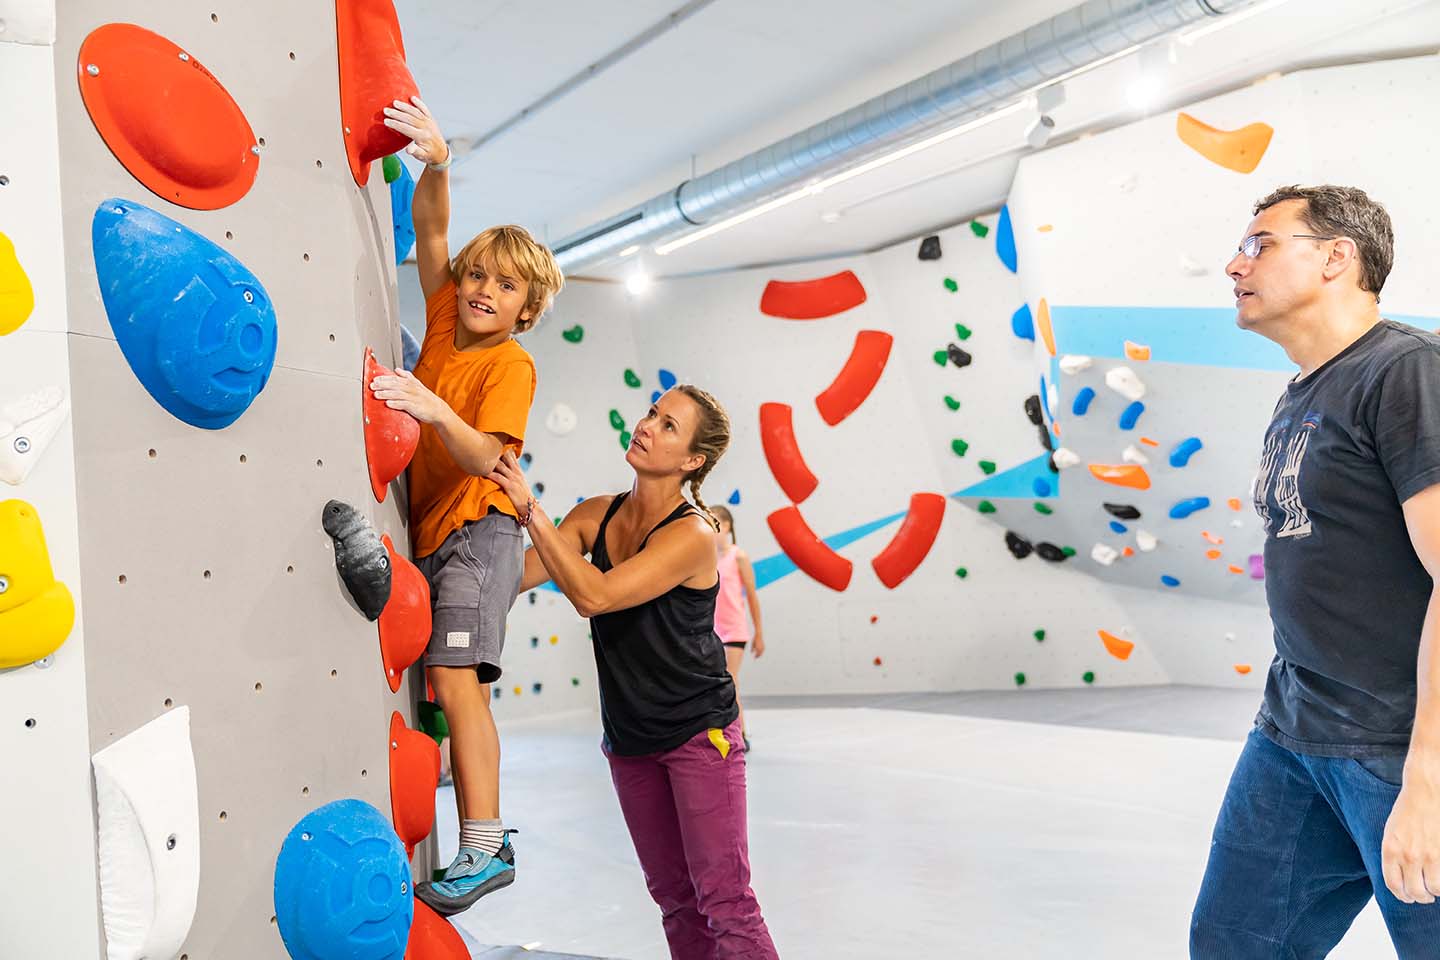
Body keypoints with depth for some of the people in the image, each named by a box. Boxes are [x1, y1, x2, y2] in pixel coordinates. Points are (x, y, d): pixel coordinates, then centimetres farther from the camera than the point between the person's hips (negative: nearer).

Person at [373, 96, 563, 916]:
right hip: (426, 534, 7)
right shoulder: (445, 318, 10)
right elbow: (432, 232, 8)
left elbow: (484, 456, -21)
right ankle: (483, 828, 15)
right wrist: (437, 162, -8)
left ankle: (486, 852, -12)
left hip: (475, 532, -7)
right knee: (441, 686, 6)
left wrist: (437, 411, -38)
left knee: (456, 685, -16)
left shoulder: (512, 364, -9)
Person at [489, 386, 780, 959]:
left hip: (699, 734, -6)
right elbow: (511, 578, -6)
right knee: (673, 895, 15)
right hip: (629, 738, 6)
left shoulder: (694, 533, -20)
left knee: (724, 900, -4)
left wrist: (530, 509, -27)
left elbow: (592, 595, -29)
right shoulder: (596, 515, 0)